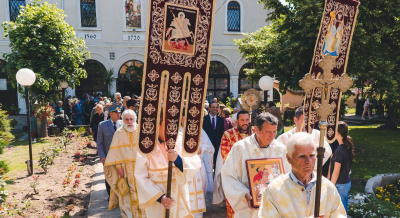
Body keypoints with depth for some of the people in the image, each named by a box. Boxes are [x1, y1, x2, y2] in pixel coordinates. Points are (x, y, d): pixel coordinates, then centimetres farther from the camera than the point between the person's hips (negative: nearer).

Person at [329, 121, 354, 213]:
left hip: (340, 185, -8)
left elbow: (336, 172, -19)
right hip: (347, 182, 8)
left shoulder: (340, 150, -23)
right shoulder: (348, 146, 2)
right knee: (343, 209, 19)